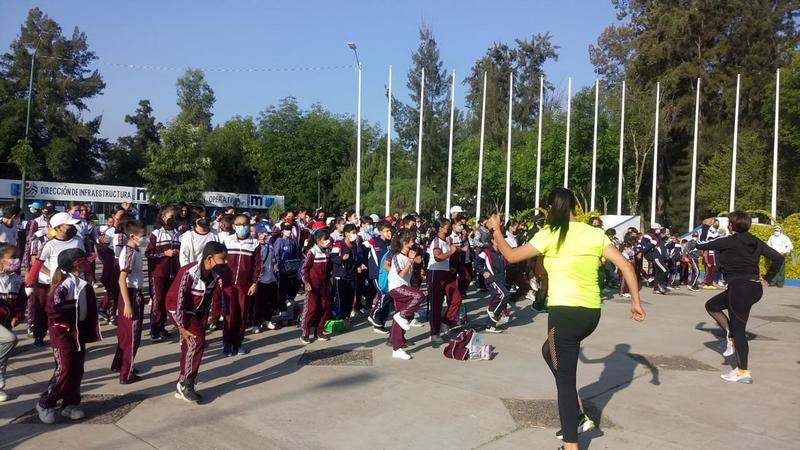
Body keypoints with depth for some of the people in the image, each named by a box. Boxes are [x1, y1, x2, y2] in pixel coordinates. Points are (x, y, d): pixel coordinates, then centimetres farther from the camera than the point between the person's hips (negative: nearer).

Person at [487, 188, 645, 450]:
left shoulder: (549, 234, -6)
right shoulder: (595, 233, 7)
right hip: (592, 312, 6)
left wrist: (496, 230, 15)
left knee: (565, 379, 5)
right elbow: (625, 265, 3)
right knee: (550, 351, 29)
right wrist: (636, 301, 10)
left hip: (565, 312, -6)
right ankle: (578, 417, 26)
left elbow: (511, 256, 0)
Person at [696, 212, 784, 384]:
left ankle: (744, 372, 7)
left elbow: (701, 244, -5)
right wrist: (767, 278, 14)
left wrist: (705, 226, 11)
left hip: (740, 288, -8)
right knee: (711, 306, 22)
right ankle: (732, 338, 15)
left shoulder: (729, 241, -10)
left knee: (738, 330, 1)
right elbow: (778, 257, 10)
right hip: (755, 288, 8)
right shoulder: (755, 242, 9)